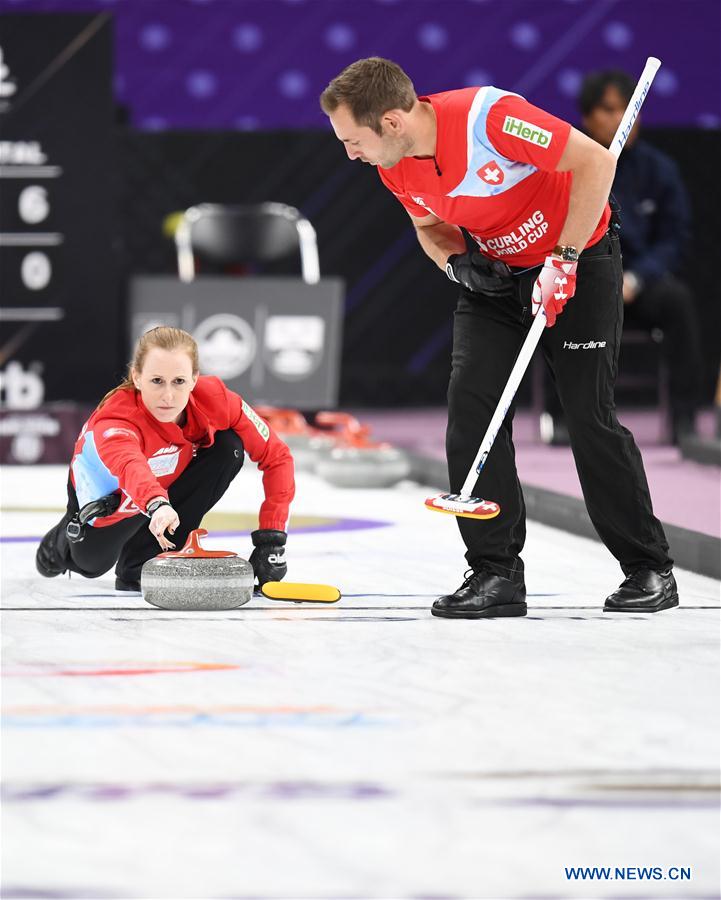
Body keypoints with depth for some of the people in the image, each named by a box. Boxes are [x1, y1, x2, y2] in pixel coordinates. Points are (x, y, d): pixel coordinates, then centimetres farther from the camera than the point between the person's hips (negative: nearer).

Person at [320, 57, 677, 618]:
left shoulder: (490, 116, -32)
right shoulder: (394, 167, -9)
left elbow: (596, 161, -26)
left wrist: (564, 260, -25)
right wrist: (456, 262, -12)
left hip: (579, 262, -6)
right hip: (495, 274, 6)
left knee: (591, 417, -7)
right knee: (471, 408, -8)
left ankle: (650, 570, 8)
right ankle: (496, 574, -3)